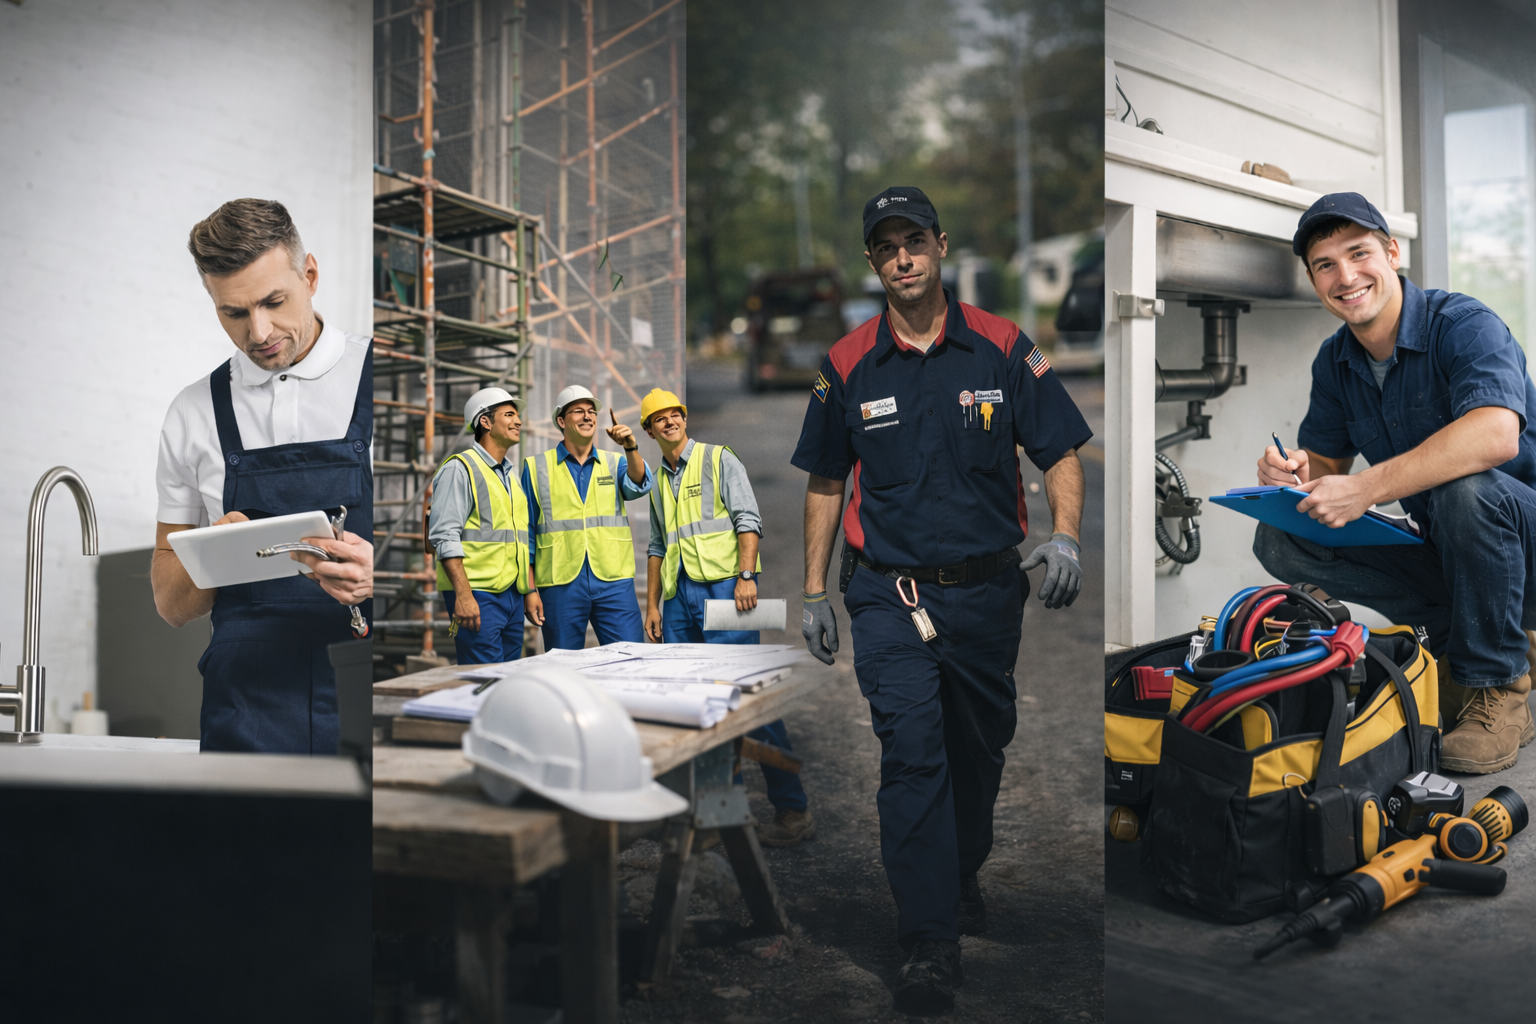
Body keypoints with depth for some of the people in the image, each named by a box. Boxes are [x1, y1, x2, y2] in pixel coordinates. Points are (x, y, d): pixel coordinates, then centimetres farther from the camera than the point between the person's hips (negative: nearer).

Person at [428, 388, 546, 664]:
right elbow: (445, 536, -14)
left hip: (512, 595, 8)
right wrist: (463, 594, -21)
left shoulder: (512, 474, 20)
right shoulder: (460, 468, -5)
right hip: (477, 594, -8)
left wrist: (530, 590, 17)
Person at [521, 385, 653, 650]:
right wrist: (530, 589, 3)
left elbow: (638, 486, -7)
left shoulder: (614, 463, 14)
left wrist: (631, 448, -26)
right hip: (560, 585, -1)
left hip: (613, 581, 1)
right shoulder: (536, 467, 9)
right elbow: (526, 529, 9)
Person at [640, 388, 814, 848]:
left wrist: (746, 576, -18)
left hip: (723, 586, -7)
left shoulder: (719, 459, 4)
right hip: (679, 596, 7)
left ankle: (792, 810, -9)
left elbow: (748, 519, -6)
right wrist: (651, 605, 17)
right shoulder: (658, 482, 22)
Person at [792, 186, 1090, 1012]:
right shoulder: (846, 366, 1)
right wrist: (814, 591, 7)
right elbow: (825, 482, 9)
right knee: (911, 755, -10)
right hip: (890, 593, -1)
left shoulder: (1002, 348, -1)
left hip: (987, 590, 1)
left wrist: (1064, 538, -17)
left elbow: (1061, 454, 1)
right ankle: (930, 945, 0)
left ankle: (963, 877, 44)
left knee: (980, 749, 17)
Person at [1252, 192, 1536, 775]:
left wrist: (1366, 489, -43)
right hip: (1442, 549, 6)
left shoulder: (1463, 325, -19)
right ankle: (1459, 642, -3)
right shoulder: (1334, 362, 2)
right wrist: (1294, 471, -17)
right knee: (1281, 541, -11)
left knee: (1464, 485, -38)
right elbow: (1325, 461, 8)